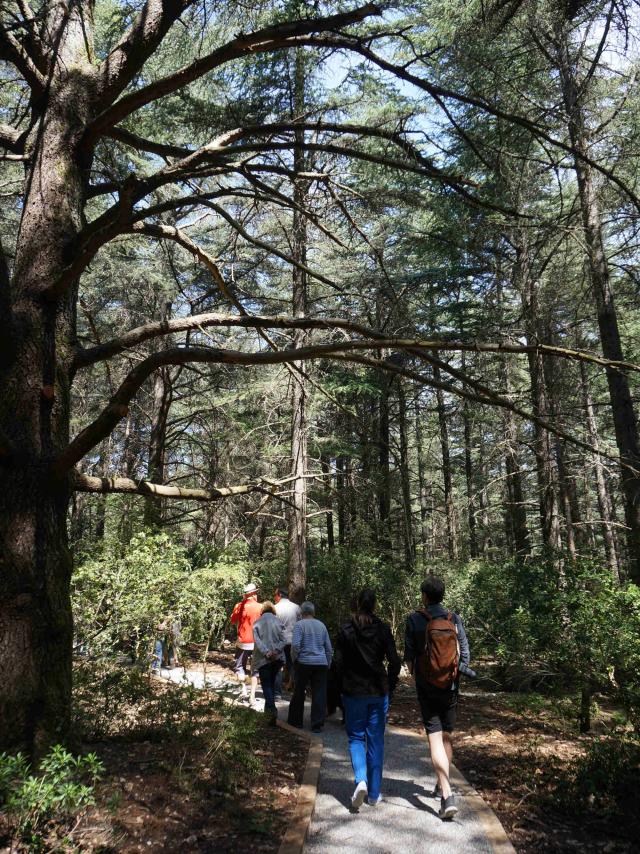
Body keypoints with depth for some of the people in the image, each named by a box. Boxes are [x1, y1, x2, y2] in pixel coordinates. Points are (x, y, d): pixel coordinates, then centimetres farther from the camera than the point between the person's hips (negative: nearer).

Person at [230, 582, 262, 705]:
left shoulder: (239, 606, -6)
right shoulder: (260, 607, -9)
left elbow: (233, 621, 7)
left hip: (243, 642, 1)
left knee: (239, 666, 19)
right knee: (255, 670, 10)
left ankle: (244, 688, 0)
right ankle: (252, 696, 5)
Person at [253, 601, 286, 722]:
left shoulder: (257, 623, 2)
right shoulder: (278, 622, 5)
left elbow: (257, 640, -9)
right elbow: (283, 640, -5)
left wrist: (266, 652, -14)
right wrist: (276, 650, -12)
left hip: (264, 659, -2)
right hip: (278, 657, 2)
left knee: (266, 684, 2)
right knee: (272, 682, 19)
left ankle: (272, 708, -14)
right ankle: (270, 706, 22)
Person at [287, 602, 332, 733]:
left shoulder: (299, 625, -5)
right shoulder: (321, 625, 8)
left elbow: (295, 645, -15)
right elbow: (328, 648, 12)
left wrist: (294, 659, 0)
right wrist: (327, 664, 20)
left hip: (304, 662, -3)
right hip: (321, 663, 3)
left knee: (299, 693, 12)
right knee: (319, 695, 5)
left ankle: (296, 721, 22)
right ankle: (317, 725, 5)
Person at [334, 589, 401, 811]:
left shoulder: (346, 630, -6)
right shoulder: (383, 629, -6)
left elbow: (338, 662, -6)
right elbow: (394, 662, -7)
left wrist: (344, 687, 6)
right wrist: (389, 688, 5)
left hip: (353, 692, -1)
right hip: (378, 692, 1)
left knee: (356, 737, 12)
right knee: (376, 740, 12)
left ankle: (360, 780, -10)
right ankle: (374, 794, 16)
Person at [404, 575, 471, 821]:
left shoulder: (415, 619, -10)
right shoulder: (455, 619, -3)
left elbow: (408, 655, -5)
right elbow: (465, 655, -2)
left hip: (426, 687, -3)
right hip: (450, 688, 3)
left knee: (435, 739, -1)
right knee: (447, 737, 18)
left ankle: (447, 796, -11)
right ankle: (442, 785, 33)